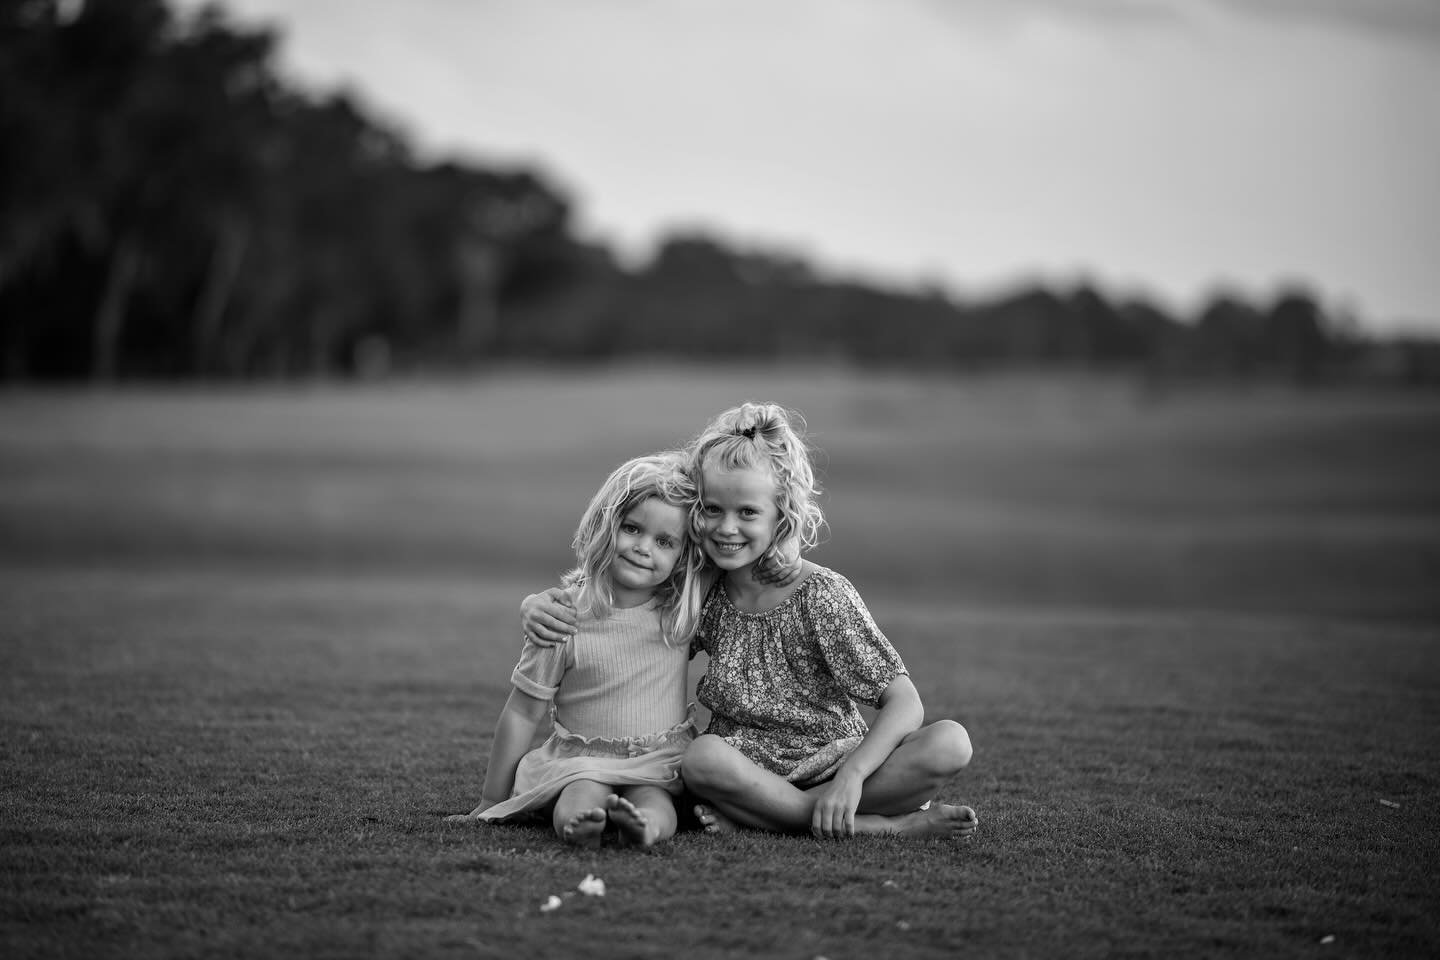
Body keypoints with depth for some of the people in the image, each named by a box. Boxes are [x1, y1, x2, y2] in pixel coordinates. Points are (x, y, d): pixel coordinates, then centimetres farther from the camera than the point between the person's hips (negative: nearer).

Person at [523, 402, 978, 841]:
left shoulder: (822, 595, -11)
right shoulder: (700, 592, 0)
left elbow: (904, 704, -15)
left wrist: (853, 774, -31)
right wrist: (540, 603, -8)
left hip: (832, 764, -2)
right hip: (747, 772, 2)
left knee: (949, 742, -28)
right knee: (703, 756, -34)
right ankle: (886, 824, -24)